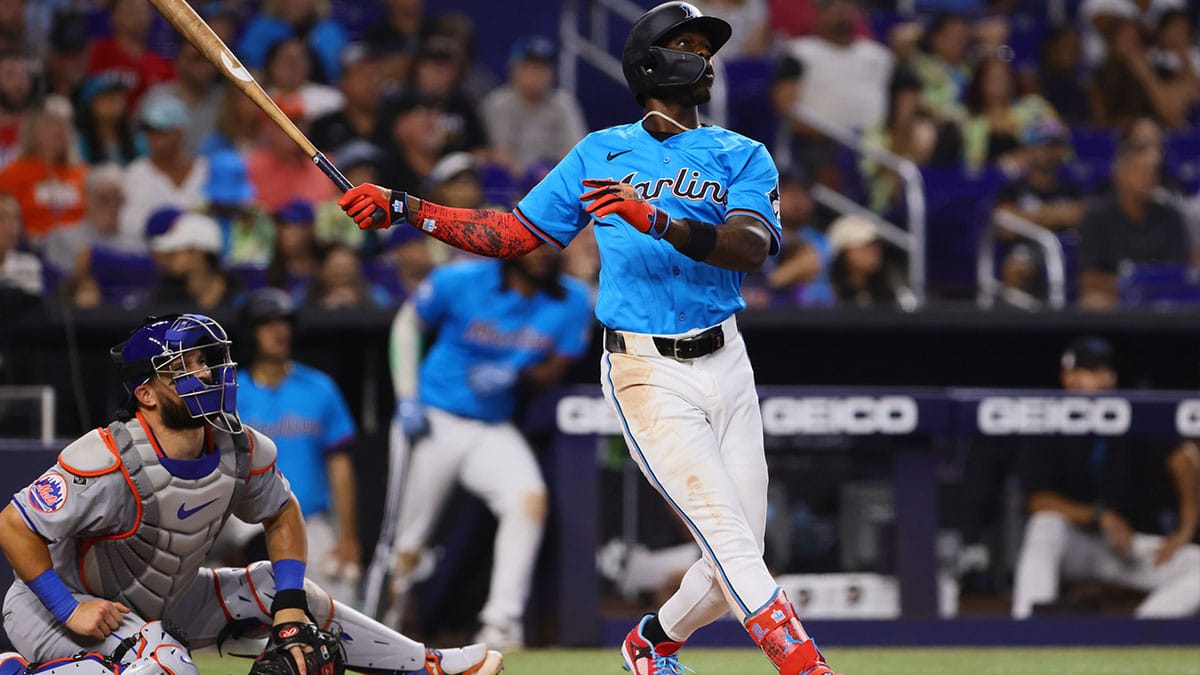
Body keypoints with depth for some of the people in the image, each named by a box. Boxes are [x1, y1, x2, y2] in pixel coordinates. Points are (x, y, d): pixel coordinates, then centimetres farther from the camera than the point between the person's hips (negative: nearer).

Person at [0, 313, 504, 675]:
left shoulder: (239, 451, -9)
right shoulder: (111, 463, -31)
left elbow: (282, 515, 9)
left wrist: (290, 606, -2)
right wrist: (69, 610, -28)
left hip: (159, 604, 8)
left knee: (277, 587, 6)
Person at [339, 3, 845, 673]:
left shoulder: (742, 157, 7)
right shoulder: (601, 153, 10)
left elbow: (751, 246, -12)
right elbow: (515, 234, 14)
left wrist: (659, 220, -28)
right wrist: (404, 209, 6)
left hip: (726, 363, 2)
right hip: (646, 373, -2)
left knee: (739, 560, 3)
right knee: (729, 538, -18)